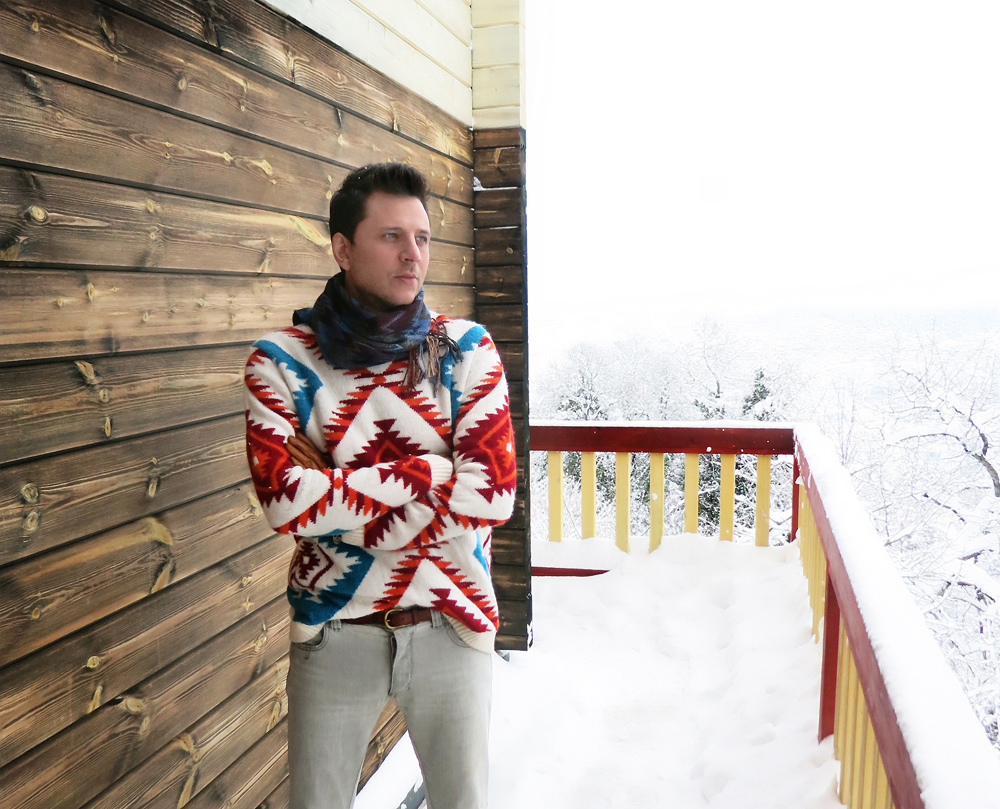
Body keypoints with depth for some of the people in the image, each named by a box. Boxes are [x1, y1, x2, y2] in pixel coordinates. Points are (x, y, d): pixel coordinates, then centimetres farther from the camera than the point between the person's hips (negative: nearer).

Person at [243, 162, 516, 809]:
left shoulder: (467, 350, -6)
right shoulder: (282, 360, -8)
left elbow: (493, 495, -14)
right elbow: (287, 503, -20)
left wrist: (339, 491, -16)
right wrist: (433, 472, -18)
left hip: (451, 623, 1)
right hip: (335, 629, 0)